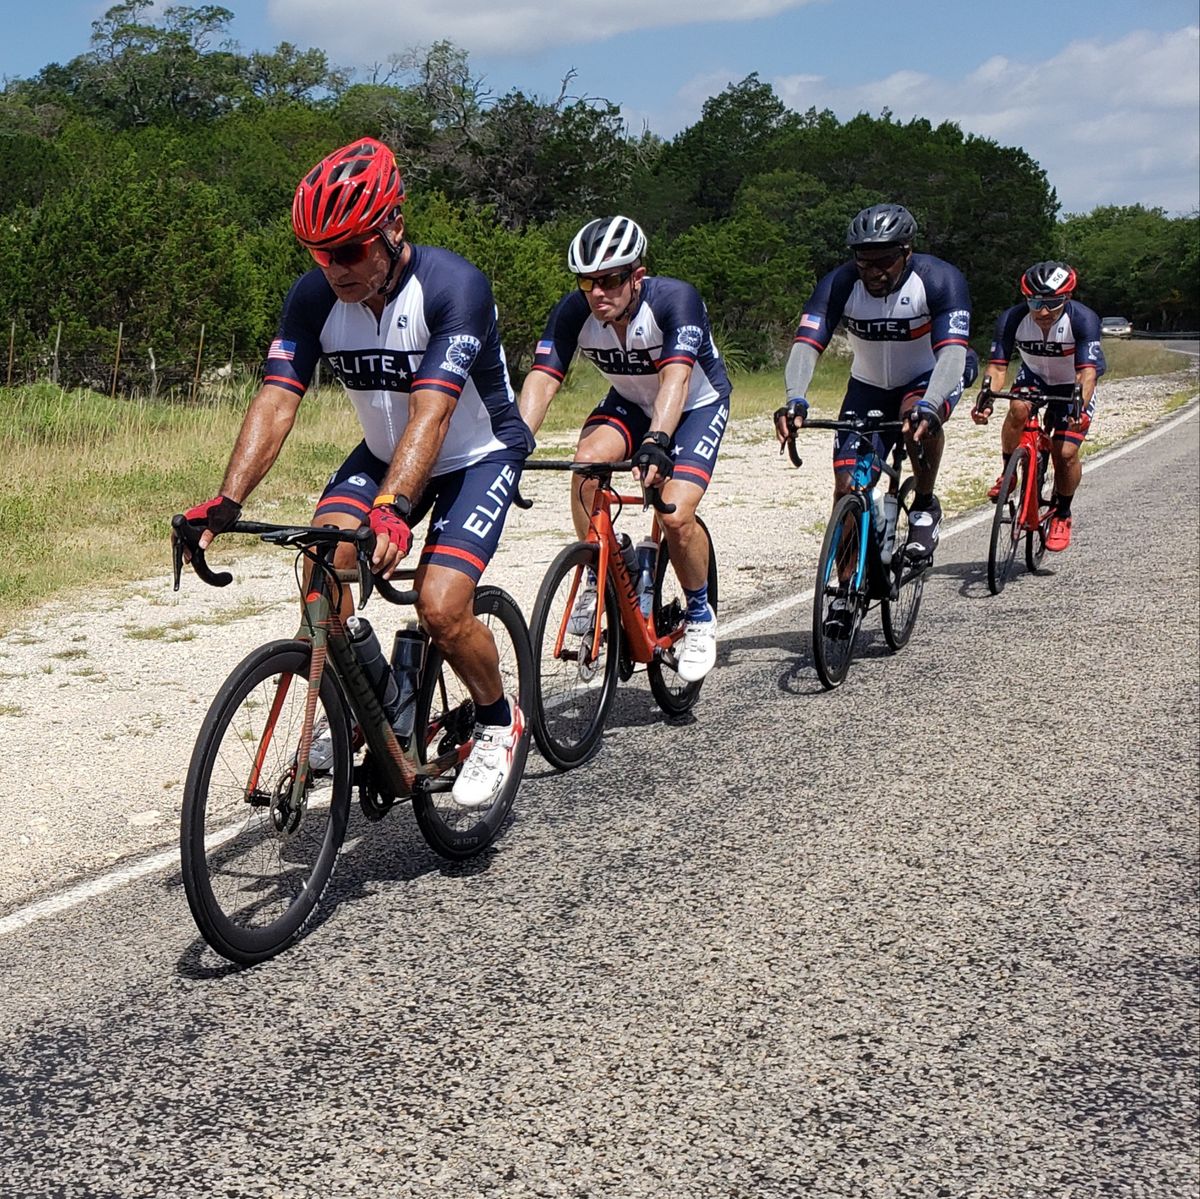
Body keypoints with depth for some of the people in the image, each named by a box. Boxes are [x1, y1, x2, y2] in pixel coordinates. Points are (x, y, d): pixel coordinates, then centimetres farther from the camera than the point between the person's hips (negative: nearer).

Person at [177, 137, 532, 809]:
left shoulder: (453, 286, -30)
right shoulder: (315, 297, -15)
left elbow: (431, 413, -40)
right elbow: (276, 402, -21)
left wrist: (392, 510, -53)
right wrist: (227, 501, -35)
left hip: (480, 456, -5)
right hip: (384, 455, 5)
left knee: (441, 607, -23)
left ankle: (499, 722, 7)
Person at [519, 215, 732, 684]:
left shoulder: (675, 299, -32)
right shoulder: (574, 311, -21)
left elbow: (676, 377, -44)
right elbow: (542, 379, -28)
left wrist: (656, 442, -61)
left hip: (698, 404, -3)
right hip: (631, 403, 4)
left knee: (676, 516, -23)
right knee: (587, 461, -29)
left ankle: (700, 615, 5)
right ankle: (596, 579, -7)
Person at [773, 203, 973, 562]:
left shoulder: (940, 280, -26)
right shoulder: (840, 284, -21)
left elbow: (952, 352, -37)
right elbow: (805, 346, -31)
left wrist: (928, 406, -56)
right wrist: (795, 401, -50)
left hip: (930, 379, -2)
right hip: (869, 386, 2)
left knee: (919, 418, -37)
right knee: (847, 488, -11)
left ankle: (925, 506, -11)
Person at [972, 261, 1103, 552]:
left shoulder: (1083, 319, -31)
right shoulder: (1012, 318, -25)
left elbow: (1088, 371, -38)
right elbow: (998, 367, -27)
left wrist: (1080, 407, -56)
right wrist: (985, 399, -46)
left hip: (1073, 387, -1)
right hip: (1034, 377, 1)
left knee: (1066, 452, -16)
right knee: (1018, 409, -33)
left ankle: (1062, 515, 10)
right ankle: (1008, 473, -9)